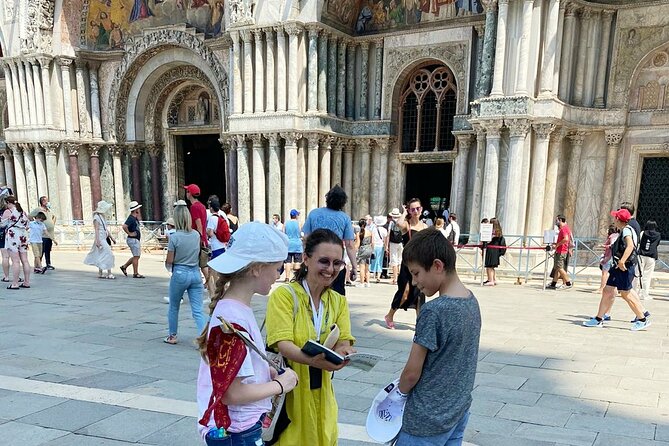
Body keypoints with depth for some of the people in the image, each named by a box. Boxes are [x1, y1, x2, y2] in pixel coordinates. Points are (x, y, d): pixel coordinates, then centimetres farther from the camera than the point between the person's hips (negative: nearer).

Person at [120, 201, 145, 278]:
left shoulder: (135, 218, 11)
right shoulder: (131, 218, -19)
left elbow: (139, 219, 36)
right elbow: (124, 226, -33)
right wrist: (129, 233, -22)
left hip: (136, 240, 10)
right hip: (133, 239, -10)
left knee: (136, 256, 17)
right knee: (136, 256, -5)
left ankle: (124, 266, 27)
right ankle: (135, 274, 0)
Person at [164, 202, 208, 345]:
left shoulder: (174, 237, -12)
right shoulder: (196, 235, 1)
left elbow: (169, 260, -7)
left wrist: (168, 266, 13)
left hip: (180, 274, -3)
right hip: (195, 273, 3)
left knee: (173, 307, 20)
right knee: (197, 311, 1)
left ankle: (172, 336, 34)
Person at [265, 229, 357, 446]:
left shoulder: (339, 301, 6)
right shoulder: (284, 294, -12)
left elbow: (344, 342, -4)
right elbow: (283, 344, -20)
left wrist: (341, 352, -27)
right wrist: (313, 360, -38)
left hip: (321, 394, 5)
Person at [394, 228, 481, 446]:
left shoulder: (433, 311, -25)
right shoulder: (472, 302, -1)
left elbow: (412, 372, -18)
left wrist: (400, 392, 3)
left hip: (429, 419, -7)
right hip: (459, 410, 8)